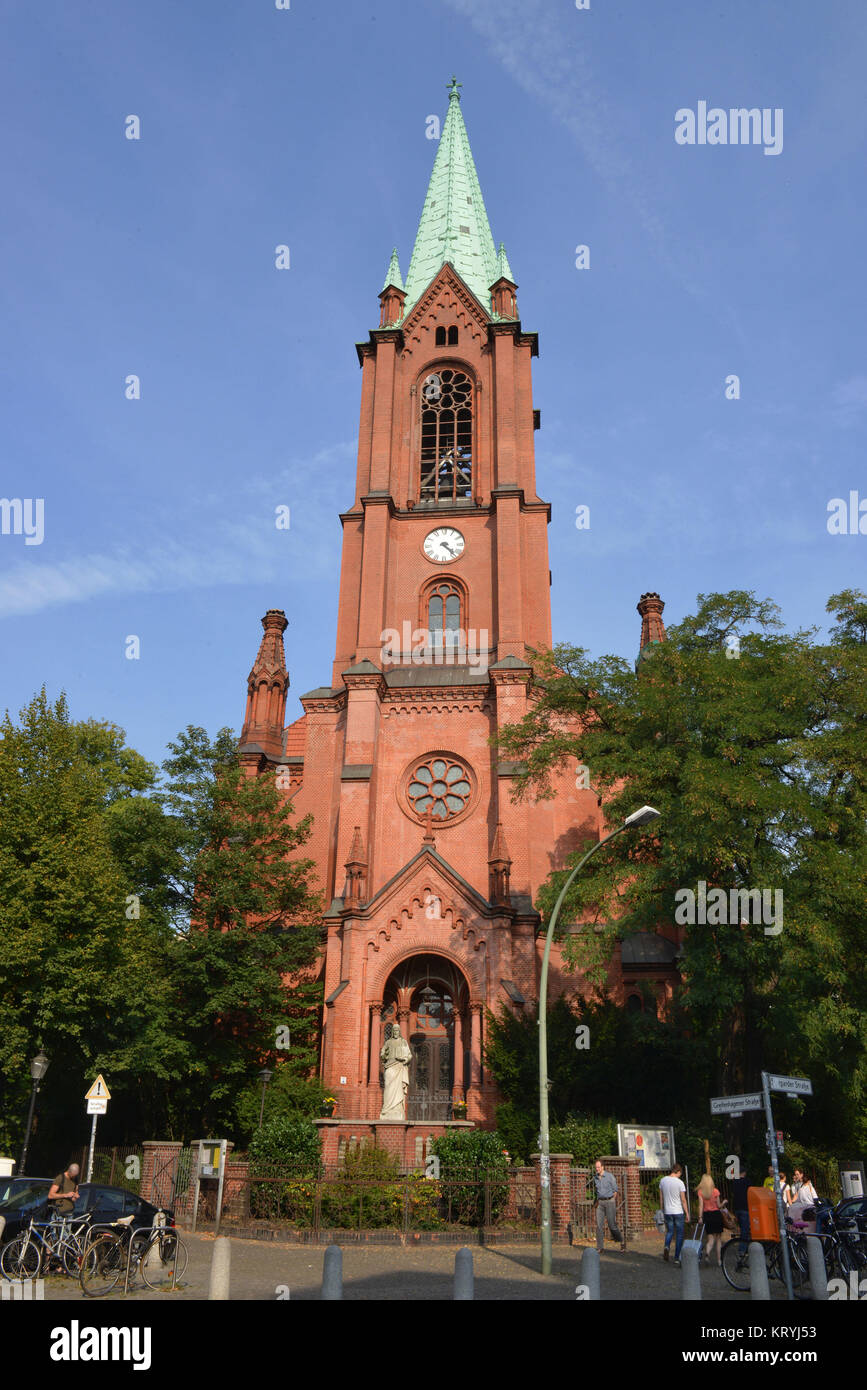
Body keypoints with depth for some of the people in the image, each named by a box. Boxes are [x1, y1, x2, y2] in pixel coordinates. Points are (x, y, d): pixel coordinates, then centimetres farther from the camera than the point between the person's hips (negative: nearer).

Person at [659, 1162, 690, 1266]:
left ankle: (666, 1246, -10)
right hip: (678, 1212, -4)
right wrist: (687, 1213, 0)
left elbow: (661, 1198, 9)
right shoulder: (679, 1182, -12)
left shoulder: (663, 1181, 2)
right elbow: (683, 1200, -10)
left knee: (669, 1231, 18)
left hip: (667, 1212, 4)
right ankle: (677, 1258, 6)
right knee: (679, 1235, 8)